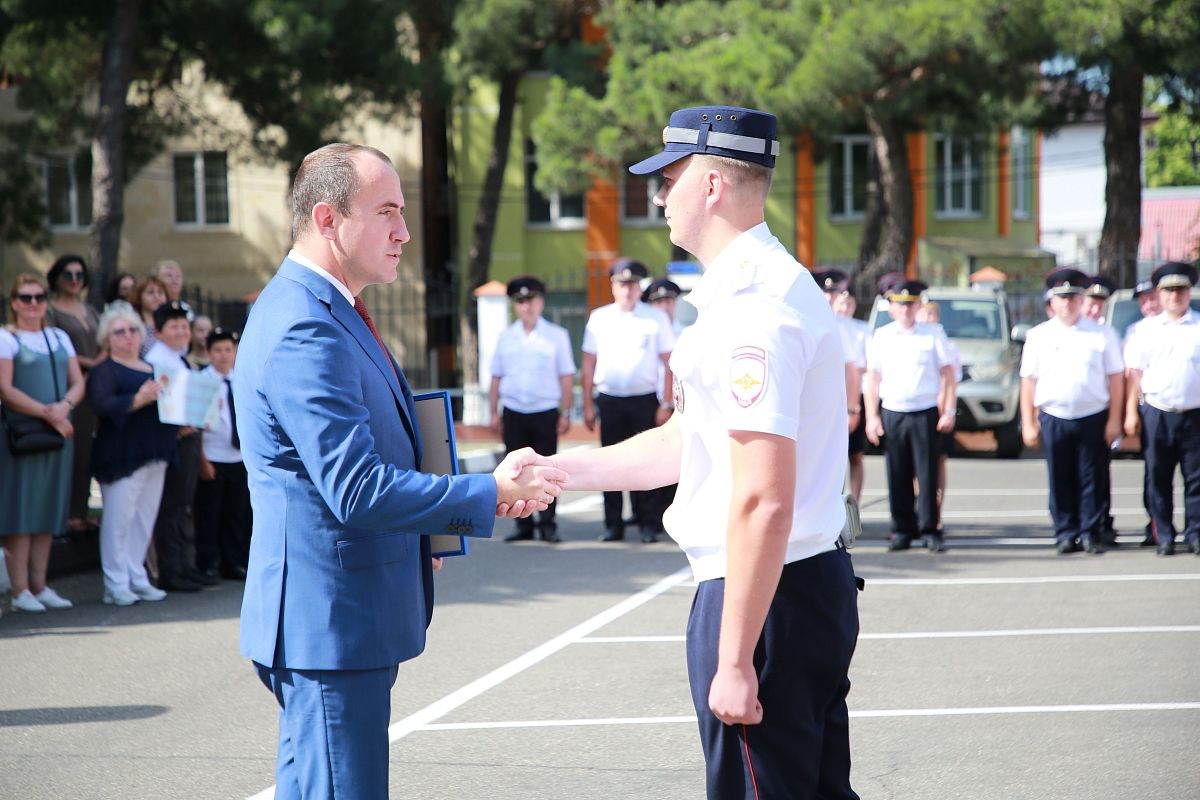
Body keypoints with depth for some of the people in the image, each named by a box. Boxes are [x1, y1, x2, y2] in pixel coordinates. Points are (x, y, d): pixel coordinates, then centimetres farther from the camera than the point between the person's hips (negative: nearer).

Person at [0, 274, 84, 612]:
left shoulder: (59, 337, 15)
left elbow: (78, 383, 11)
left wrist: (64, 407, -10)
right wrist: (48, 414, -16)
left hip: (58, 432, 6)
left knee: (48, 510, 6)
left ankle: (39, 585, 11)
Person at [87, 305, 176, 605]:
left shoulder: (152, 369, 20)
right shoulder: (104, 371, -4)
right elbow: (102, 403, -22)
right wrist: (138, 399, -35)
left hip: (154, 454, 8)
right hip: (122, 454, -8)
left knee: (145, 518, 10)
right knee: (118, 520, -7)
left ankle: (138, 579, 17)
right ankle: (116, 586, -3)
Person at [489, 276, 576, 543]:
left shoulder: (556, 336, 2)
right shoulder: (506, 337, 9)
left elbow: (566, 378, 0)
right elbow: (496, 378, 10)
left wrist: (565, 414, -5)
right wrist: (494, 413, 4)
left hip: (546, 413, -2)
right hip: (513, 413, 2)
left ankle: (547, 524, 8)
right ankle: (523, 525, 10)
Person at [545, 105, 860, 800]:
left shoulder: (751, 311, -20)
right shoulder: (777, 285, 14)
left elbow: (762, 503, -25)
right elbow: (688, 443, 22)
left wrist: (734, 660, -23)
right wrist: (561, 470, 17)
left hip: (764, 593, -10)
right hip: (820, 582, 10)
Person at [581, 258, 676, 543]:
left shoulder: (656, 319, 1)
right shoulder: (599, 318, 7)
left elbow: (670, 363, 0)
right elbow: (589, 363, 8)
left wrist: (666, 405, -6)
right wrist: (588, 405, 4)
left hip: (645, 401, -2)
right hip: (609, 400, 2)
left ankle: (649, 525, 5)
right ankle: (613, 525, 11)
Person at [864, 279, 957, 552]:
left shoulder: (933, 335, 4)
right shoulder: (881, 337, 9)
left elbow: (947, 374, 5)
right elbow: (872, 379, 11)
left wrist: (949, 411, -2)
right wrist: (872, 417, 4)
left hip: (926, 413, -2)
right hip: (892, 414, 2)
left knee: (927, 475, -3)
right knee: (897, 477, 2)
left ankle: (930, 530, 2)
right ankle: (902, 530, 9)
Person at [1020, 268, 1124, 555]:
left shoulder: (1102, 334, 4)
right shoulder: (1039, 336, 7)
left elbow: (1116, 378, 3)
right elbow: (1028, 381, 7)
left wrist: (1114, 420, -2)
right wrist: (1028, 423, 3)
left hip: (1093, 418, -1)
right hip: (1053, 419, 1)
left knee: (1093, 480, 2)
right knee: (1060, 482, 4)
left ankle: (1091, 534, 10)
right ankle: (1066, 534, 12)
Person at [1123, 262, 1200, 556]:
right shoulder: (1147, 331, 9)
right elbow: (1134, 373, 9)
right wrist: (1131, 413, 2)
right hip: (1156, 414, 1)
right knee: (1158, 479, 3)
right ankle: (1164, 537, 9)